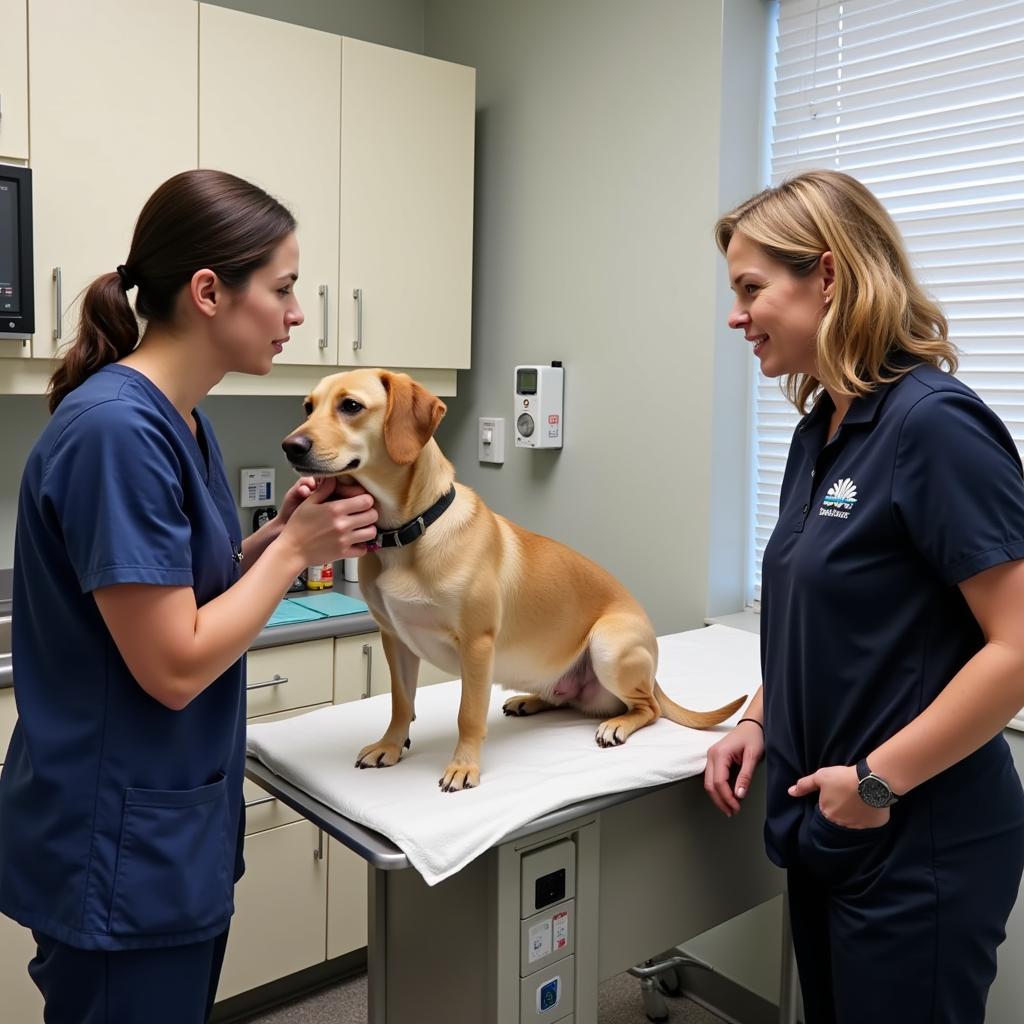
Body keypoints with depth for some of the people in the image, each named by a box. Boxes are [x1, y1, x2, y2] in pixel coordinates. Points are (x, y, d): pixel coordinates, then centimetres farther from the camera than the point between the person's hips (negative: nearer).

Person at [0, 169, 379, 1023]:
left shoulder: (181, 420, 4)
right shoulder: (117, 429, -24)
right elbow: (174, 667, -24)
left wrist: (278, 536, -4)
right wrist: (294, 549, -14)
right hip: (121, 855, -9)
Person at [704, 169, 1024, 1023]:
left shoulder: (934, 423, -20)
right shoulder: (821, 430, 6)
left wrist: (879, 779, -19)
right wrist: (760, 719, 4)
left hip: (918, 847, -8)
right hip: (827, 831, 8)